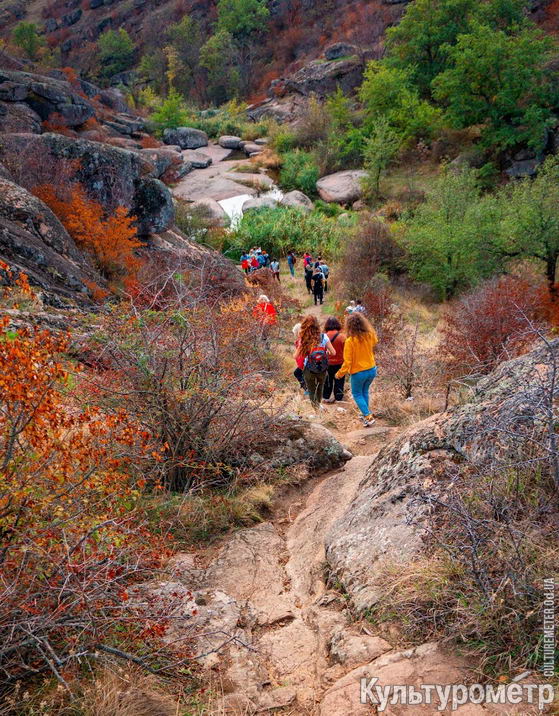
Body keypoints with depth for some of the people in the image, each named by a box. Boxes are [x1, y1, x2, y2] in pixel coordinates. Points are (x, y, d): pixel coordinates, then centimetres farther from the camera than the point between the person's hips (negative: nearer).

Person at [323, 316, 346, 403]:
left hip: (327, 364, 2)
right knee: (339, 382, 15)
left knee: (327, 381, 20)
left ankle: (326, 397, 32)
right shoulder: (342, 336, -17)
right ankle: (338, 398, 25)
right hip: (339, 363, -2)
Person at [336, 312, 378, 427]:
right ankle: (365, 414, 34)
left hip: (358, 372, -5)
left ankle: (368, 416, 4)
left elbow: (347, 362, -19)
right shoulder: (370, 335, -10)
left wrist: (340, 374, -5)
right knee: (365, 391, 26)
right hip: (371, 370, 5)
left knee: (357, 394, 15)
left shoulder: (350, 341, -24)